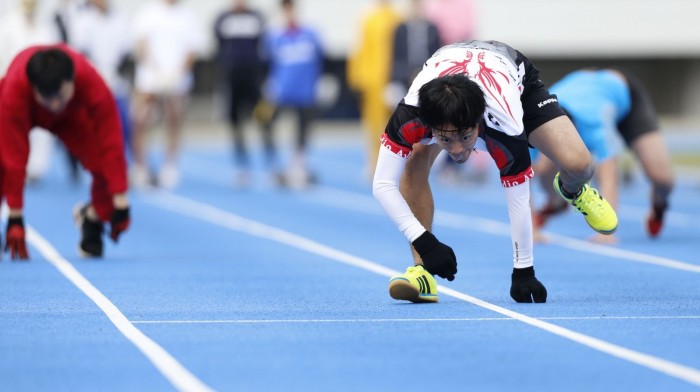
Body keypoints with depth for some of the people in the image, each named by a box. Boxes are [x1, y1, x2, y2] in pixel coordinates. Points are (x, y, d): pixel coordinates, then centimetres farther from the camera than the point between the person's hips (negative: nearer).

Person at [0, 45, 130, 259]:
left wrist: (120, 202, -34)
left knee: (108, 165, -20)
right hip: (25, 111, -1)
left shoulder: (92, 83, -42)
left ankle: (93, 217, 11)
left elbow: (111, 145, -36)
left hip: (71, 113, 1)